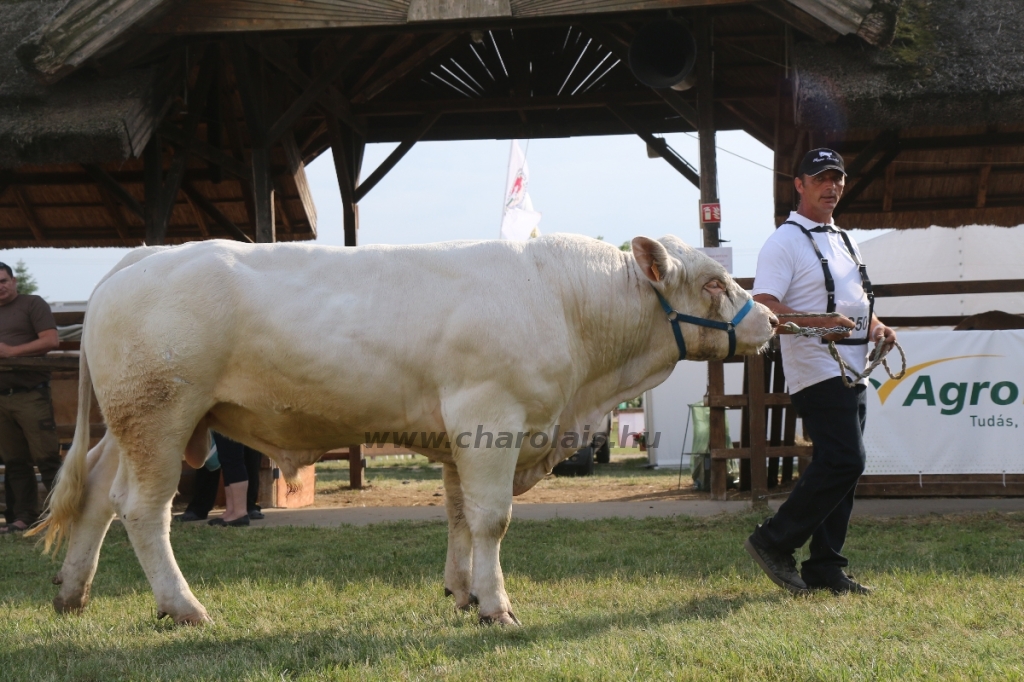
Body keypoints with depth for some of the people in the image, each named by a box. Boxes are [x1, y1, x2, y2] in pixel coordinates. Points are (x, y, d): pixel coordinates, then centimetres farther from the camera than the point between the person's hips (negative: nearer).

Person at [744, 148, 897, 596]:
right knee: (843, 462, -17)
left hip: (852, 371, 9)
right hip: (817, 371, -9)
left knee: (840, 466, 8)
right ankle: (774, 542, -7)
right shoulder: (785, 241, -6)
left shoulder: (845, 242, 22)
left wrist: (877, 328, 10)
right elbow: (763, 307, -17)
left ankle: (826, 568, 13)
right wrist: (819, 323, -28)